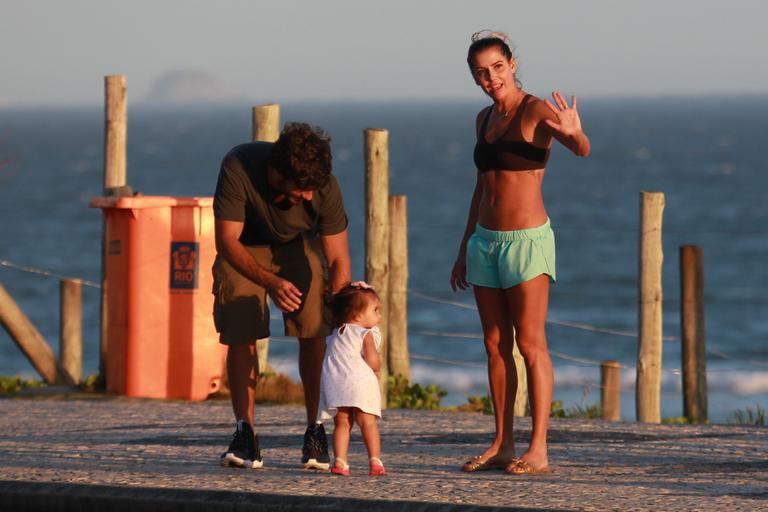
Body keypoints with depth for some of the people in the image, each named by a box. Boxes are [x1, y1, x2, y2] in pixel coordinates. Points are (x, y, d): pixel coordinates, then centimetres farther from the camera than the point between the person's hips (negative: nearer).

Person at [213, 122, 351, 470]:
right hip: (244, 248, -1)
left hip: (299, 246, 1)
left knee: (313, 334, -15)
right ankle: (244, 435, -9)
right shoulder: (238, 169, -38)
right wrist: (270, 282, -47)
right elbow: (227, 241, -32)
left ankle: (315, 432, -7)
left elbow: (338, 261, -24)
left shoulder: (325, 187, -32)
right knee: (240, 335, -13)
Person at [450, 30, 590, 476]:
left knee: (530, 344, -7)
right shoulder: (485, 119, 11)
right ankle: (502, 445, 13)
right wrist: (464, 250, 20)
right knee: (496, 346, 8)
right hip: (485, 241, 7)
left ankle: (539, 450, -7)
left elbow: (581, 149, -29)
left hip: (527, 240, -7)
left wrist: (574, 133, -53)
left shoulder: (536, 111, -11)